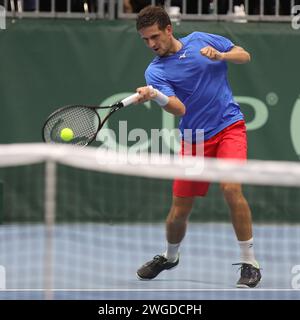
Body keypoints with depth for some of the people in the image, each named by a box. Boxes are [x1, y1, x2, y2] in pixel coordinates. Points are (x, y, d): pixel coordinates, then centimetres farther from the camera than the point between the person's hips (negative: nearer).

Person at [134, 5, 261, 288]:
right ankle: (170, 256, 37)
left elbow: (244, 56, 9)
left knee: (231, 188, -25)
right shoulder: (155, 71, -5)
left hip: (229, 126, -1)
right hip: (194, 137, 1)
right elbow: (178, 108, -20)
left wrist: (220, 55, -13)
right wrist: (154, 95, -41)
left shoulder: (199, 40, 1)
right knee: (179, 211, 4)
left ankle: (249, 263, -14)